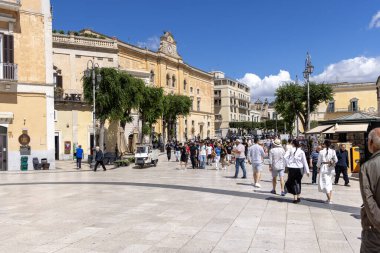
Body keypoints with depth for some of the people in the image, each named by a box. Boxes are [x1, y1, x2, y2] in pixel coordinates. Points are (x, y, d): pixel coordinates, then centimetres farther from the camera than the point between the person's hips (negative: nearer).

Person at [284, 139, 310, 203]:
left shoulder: (290, 150, -5)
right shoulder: (301, 152, -1)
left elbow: (285, 157, -19)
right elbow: (304, 162, 0)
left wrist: (288, 164, -6)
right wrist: (307, 171, 5)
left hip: (292, 169, -2)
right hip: (300, 169, 2)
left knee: (293, 183, 9)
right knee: (298, 182, 19)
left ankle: (295, 198, 8)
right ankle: (299, 197, 22)